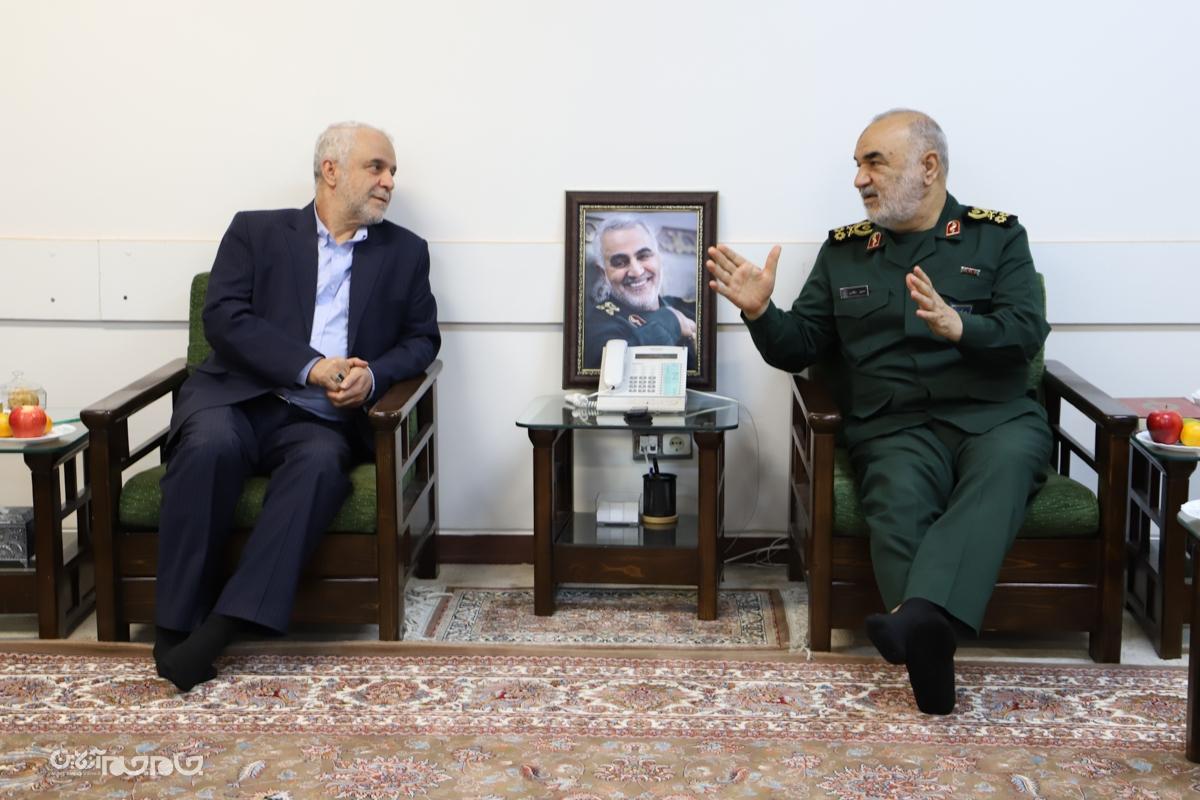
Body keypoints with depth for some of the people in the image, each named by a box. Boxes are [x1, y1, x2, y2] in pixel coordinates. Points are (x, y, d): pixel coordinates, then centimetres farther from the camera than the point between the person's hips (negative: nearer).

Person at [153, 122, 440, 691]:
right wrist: (312, 367, -15)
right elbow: (224, 318, -3)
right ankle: (177, 623, -26)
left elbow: (422, 338, 15)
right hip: (240, 397, -1)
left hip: (324, 420, 1)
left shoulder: (405, 252, 18)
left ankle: (226, 623, -37)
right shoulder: (256, 231, 10)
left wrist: (373, 375, -8)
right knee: (210, 444, -35)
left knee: (321, 462, -34)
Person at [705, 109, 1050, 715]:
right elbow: (800, 349, 18)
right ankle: (928, 640, -49)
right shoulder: (843, 251, 19)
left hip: (993, 414, -1)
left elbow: (1026, 331, -3)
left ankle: (917, 619, -56)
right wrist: (761, 313, -3)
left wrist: (957, 326, -23)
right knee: (898, 500, -33)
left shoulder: (998, 236, 12)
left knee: (1002, 468, -37)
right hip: (894, 426, 2)